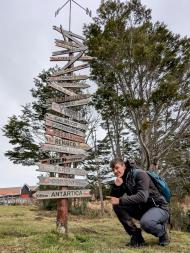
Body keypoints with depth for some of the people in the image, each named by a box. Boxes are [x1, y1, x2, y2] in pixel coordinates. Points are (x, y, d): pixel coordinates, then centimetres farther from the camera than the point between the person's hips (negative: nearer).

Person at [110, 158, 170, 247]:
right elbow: (114, 199, -2)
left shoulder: (139, 174, -19)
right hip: (141, 208, 7)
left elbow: (142, 197, -31)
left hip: (158, 208, -6)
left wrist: (120, 201, -28)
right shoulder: (122, 180, 1)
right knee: (117, 206, -12)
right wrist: (116, 186, -21)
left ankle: (162, 232, -1)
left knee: (145, 222, -37)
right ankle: (136, 236, -2)